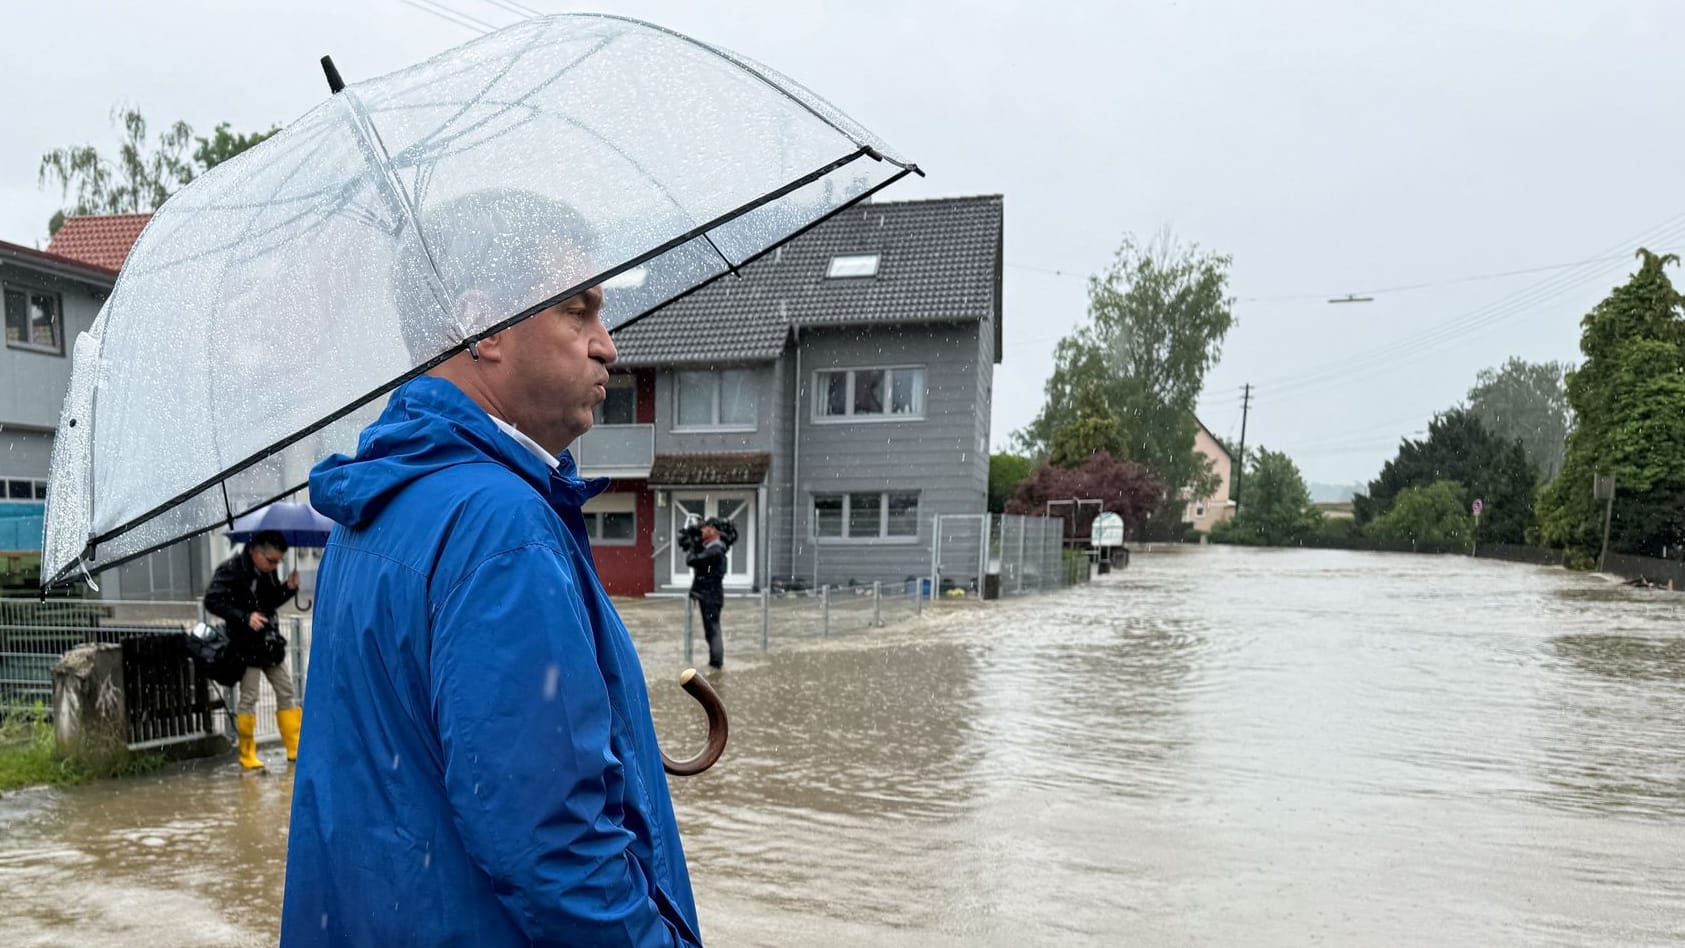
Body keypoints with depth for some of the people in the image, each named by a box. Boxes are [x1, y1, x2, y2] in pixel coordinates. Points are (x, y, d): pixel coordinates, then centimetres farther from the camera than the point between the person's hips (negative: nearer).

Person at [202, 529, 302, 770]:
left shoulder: (267, 571, 6)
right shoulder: (231, 569, -14)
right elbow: (212, 601, -19)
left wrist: (288, 588, -2)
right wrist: (245, 617, -27)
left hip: (271, 642, 7)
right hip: (246, 645, -7)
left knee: (286, 694, 8)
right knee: (248, 698, -3)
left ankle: (295, 749, 15)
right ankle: (247, 755, 8)